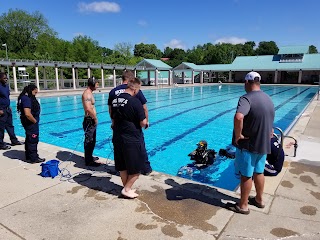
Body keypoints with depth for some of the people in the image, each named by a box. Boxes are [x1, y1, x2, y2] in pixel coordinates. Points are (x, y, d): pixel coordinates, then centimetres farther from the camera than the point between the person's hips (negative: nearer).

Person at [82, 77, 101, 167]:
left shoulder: (89, 93, 14)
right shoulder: (87, 94, -18)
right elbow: (88, 109, -30)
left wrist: (94, 118, 11)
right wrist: (95, 118, -18)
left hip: (92, 120, 10)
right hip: (89, 121, -10)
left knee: (92, 140, 20)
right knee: (89, 141, -2)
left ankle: (90, 157, 35)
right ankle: (88, 161, 7)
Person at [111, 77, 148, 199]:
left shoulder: (115, 100, 4)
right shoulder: (135, 101, -18)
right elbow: (143, 122, -17)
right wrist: (146, 123, 4)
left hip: (118, 138, 7)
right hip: (133, 140, -7)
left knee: (122, 166, 18)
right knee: (136, 167, 10)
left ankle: (126, 187, 31)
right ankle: (127, 189, 11)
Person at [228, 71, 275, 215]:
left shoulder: (247, 98, -21)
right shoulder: (268, 99, 8)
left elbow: (238, 117, -41)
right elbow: (269, 124, 17)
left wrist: (238, 135, -27)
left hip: (248, 145, -8)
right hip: (263, 144, 8)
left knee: (246, 175, 5)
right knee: (259, 172, 22)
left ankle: (243, 206, 20)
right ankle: (259, 200, 39)